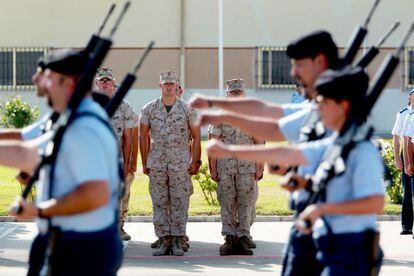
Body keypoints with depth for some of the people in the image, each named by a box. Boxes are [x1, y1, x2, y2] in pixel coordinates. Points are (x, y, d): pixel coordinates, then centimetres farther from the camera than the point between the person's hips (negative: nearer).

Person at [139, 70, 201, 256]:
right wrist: (145, 163, 7)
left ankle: (177, 241, 2)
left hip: (181, 165, -1)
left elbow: (196, 137, 6)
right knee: (160, 203, 2)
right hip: (157, 164, 1)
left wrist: (195, 162, 2)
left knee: (180, 203, -2)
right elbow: (143, 137, 9)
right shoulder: (149, 109, 4)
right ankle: (164, 241, 7)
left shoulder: (187, 110, 2)